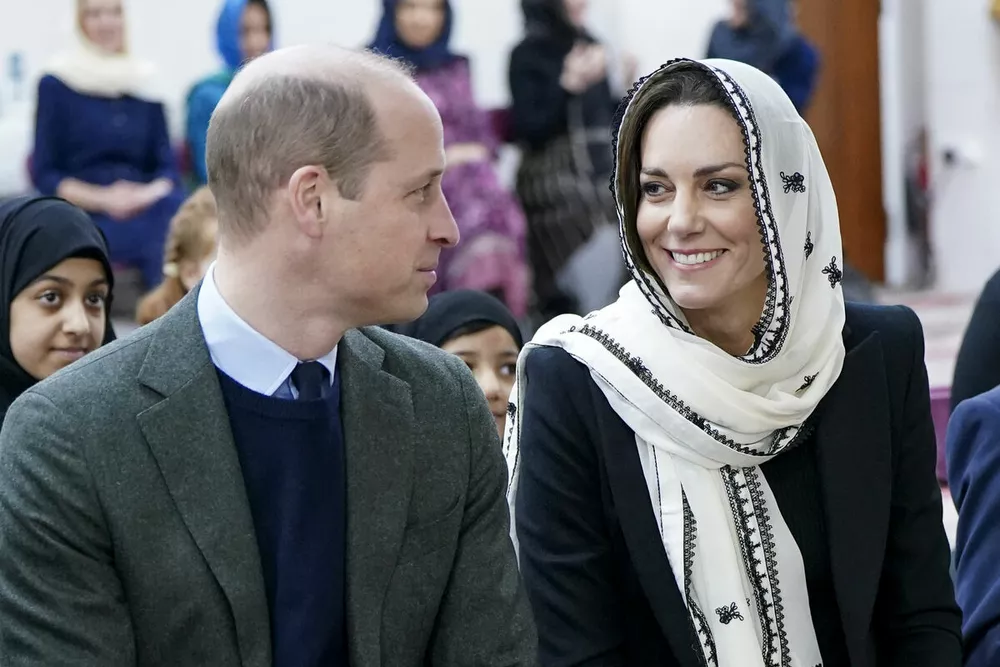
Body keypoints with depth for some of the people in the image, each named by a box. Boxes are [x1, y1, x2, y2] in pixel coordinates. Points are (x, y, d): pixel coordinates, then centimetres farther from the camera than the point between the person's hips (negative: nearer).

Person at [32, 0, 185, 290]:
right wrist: (101, 199, -13)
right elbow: (45, 175, 2)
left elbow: (167, 166, 13)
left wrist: (151, 194, -10)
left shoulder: (145, 82, 14)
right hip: (85, 217, -4)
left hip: (143, 209, 4)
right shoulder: (56, 84, 4)